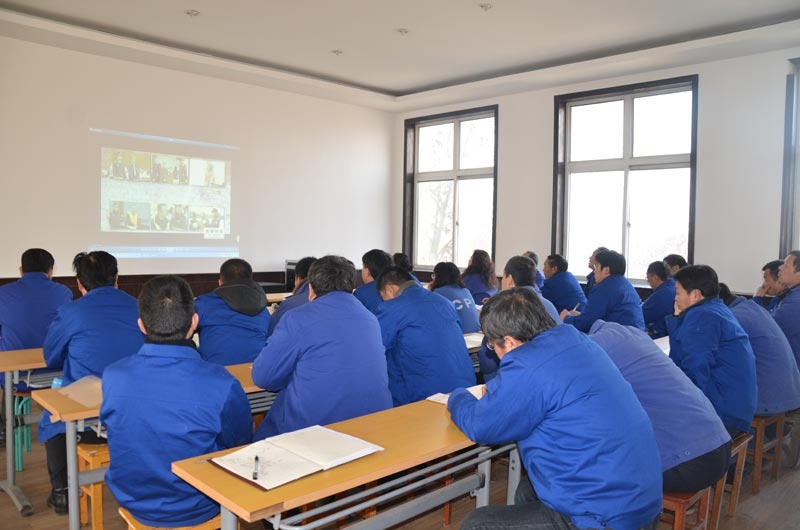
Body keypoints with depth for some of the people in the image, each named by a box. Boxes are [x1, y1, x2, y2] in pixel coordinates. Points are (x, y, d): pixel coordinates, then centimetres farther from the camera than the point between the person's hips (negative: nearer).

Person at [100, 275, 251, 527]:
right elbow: (240, 445, -10)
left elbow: (109, 424, 3)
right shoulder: (221, 384, -29)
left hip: (133, 501, 4)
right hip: (195, 509, -3)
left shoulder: (113, 376, -18)